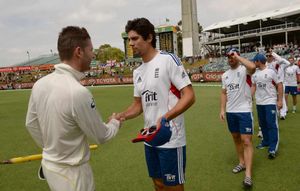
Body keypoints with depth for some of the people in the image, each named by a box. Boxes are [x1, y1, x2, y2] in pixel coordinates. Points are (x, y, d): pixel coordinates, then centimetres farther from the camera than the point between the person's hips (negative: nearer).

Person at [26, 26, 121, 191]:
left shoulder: (40, 84, -8)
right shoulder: (78, 92, -29)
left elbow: (31, 124, 6)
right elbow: (101, 136, -17)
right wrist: (115, 123, 4)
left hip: (49, 164, 7)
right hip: (71, 172, -6)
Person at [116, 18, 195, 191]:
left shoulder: (168, 59, -12)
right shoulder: (137, 72, 11)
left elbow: (189, 96, -16)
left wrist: (165, 118, -28)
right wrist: (121, 116, -4)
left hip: (170, 139, -6)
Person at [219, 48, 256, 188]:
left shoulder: (244, 70, -9)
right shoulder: (225, 75, 11)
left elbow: (252, 67, -34)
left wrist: (238, 57, -21)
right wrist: (222, 110, 8)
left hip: (244, 110, -6)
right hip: (230, 111, 7)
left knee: (246, 141, -7)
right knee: (236, 138, 17)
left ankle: (248, 175, -6)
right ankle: (242, 162, 34)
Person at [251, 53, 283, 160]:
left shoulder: (271, 72, -9)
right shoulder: (255, 74, 7)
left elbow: (279, 85, -6)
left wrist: (280, 100, -10)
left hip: (270, 102, -6)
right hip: (259, 103, 6)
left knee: (272, 124, -7)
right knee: (262, 124, 15)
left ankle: (273, 148, -4)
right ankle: (266, 142, 31)